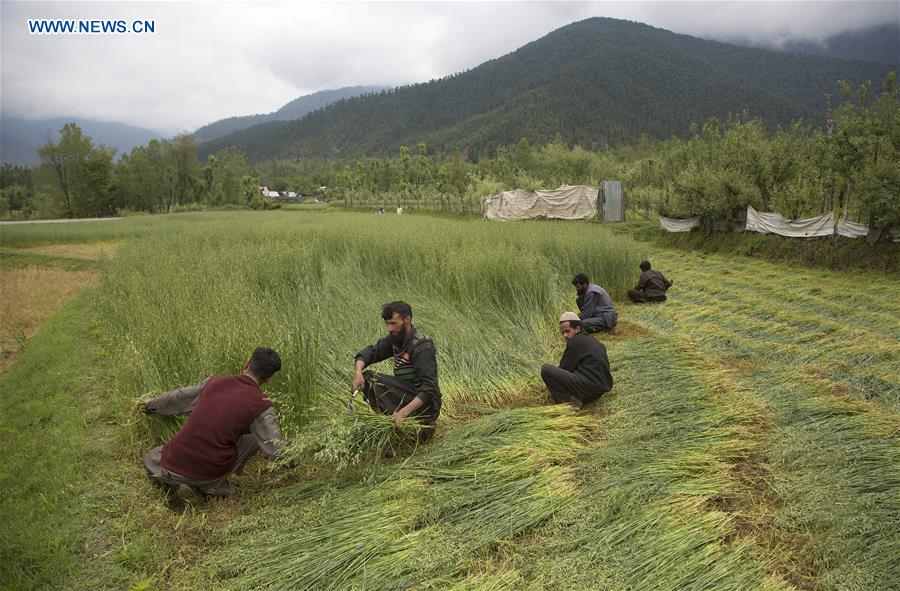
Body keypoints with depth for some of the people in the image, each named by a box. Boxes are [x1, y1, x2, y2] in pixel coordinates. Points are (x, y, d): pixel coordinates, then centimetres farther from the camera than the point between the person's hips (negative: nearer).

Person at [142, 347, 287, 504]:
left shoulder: (214, 381, 3)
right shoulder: (261, 405, -8)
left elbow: (179, 399, 21)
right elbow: (276, 451, -7)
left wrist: (152, 406, 40)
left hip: (174, 467, 3)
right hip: (212, 472, -2)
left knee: (151, 460, 37)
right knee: (255, 434, 17)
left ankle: (179, 483, 7)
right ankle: (214, 484, 9)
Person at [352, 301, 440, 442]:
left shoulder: (423, 347, -21)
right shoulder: (396, 338, 3)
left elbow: (429, 388, -28)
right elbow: (370, 352, 7)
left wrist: (404, 412, -39)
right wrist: (358, 370, -15)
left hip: (425, 403, -8)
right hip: (406, 396, 8)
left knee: (375, 381, -21)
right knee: (365, 379, -1)